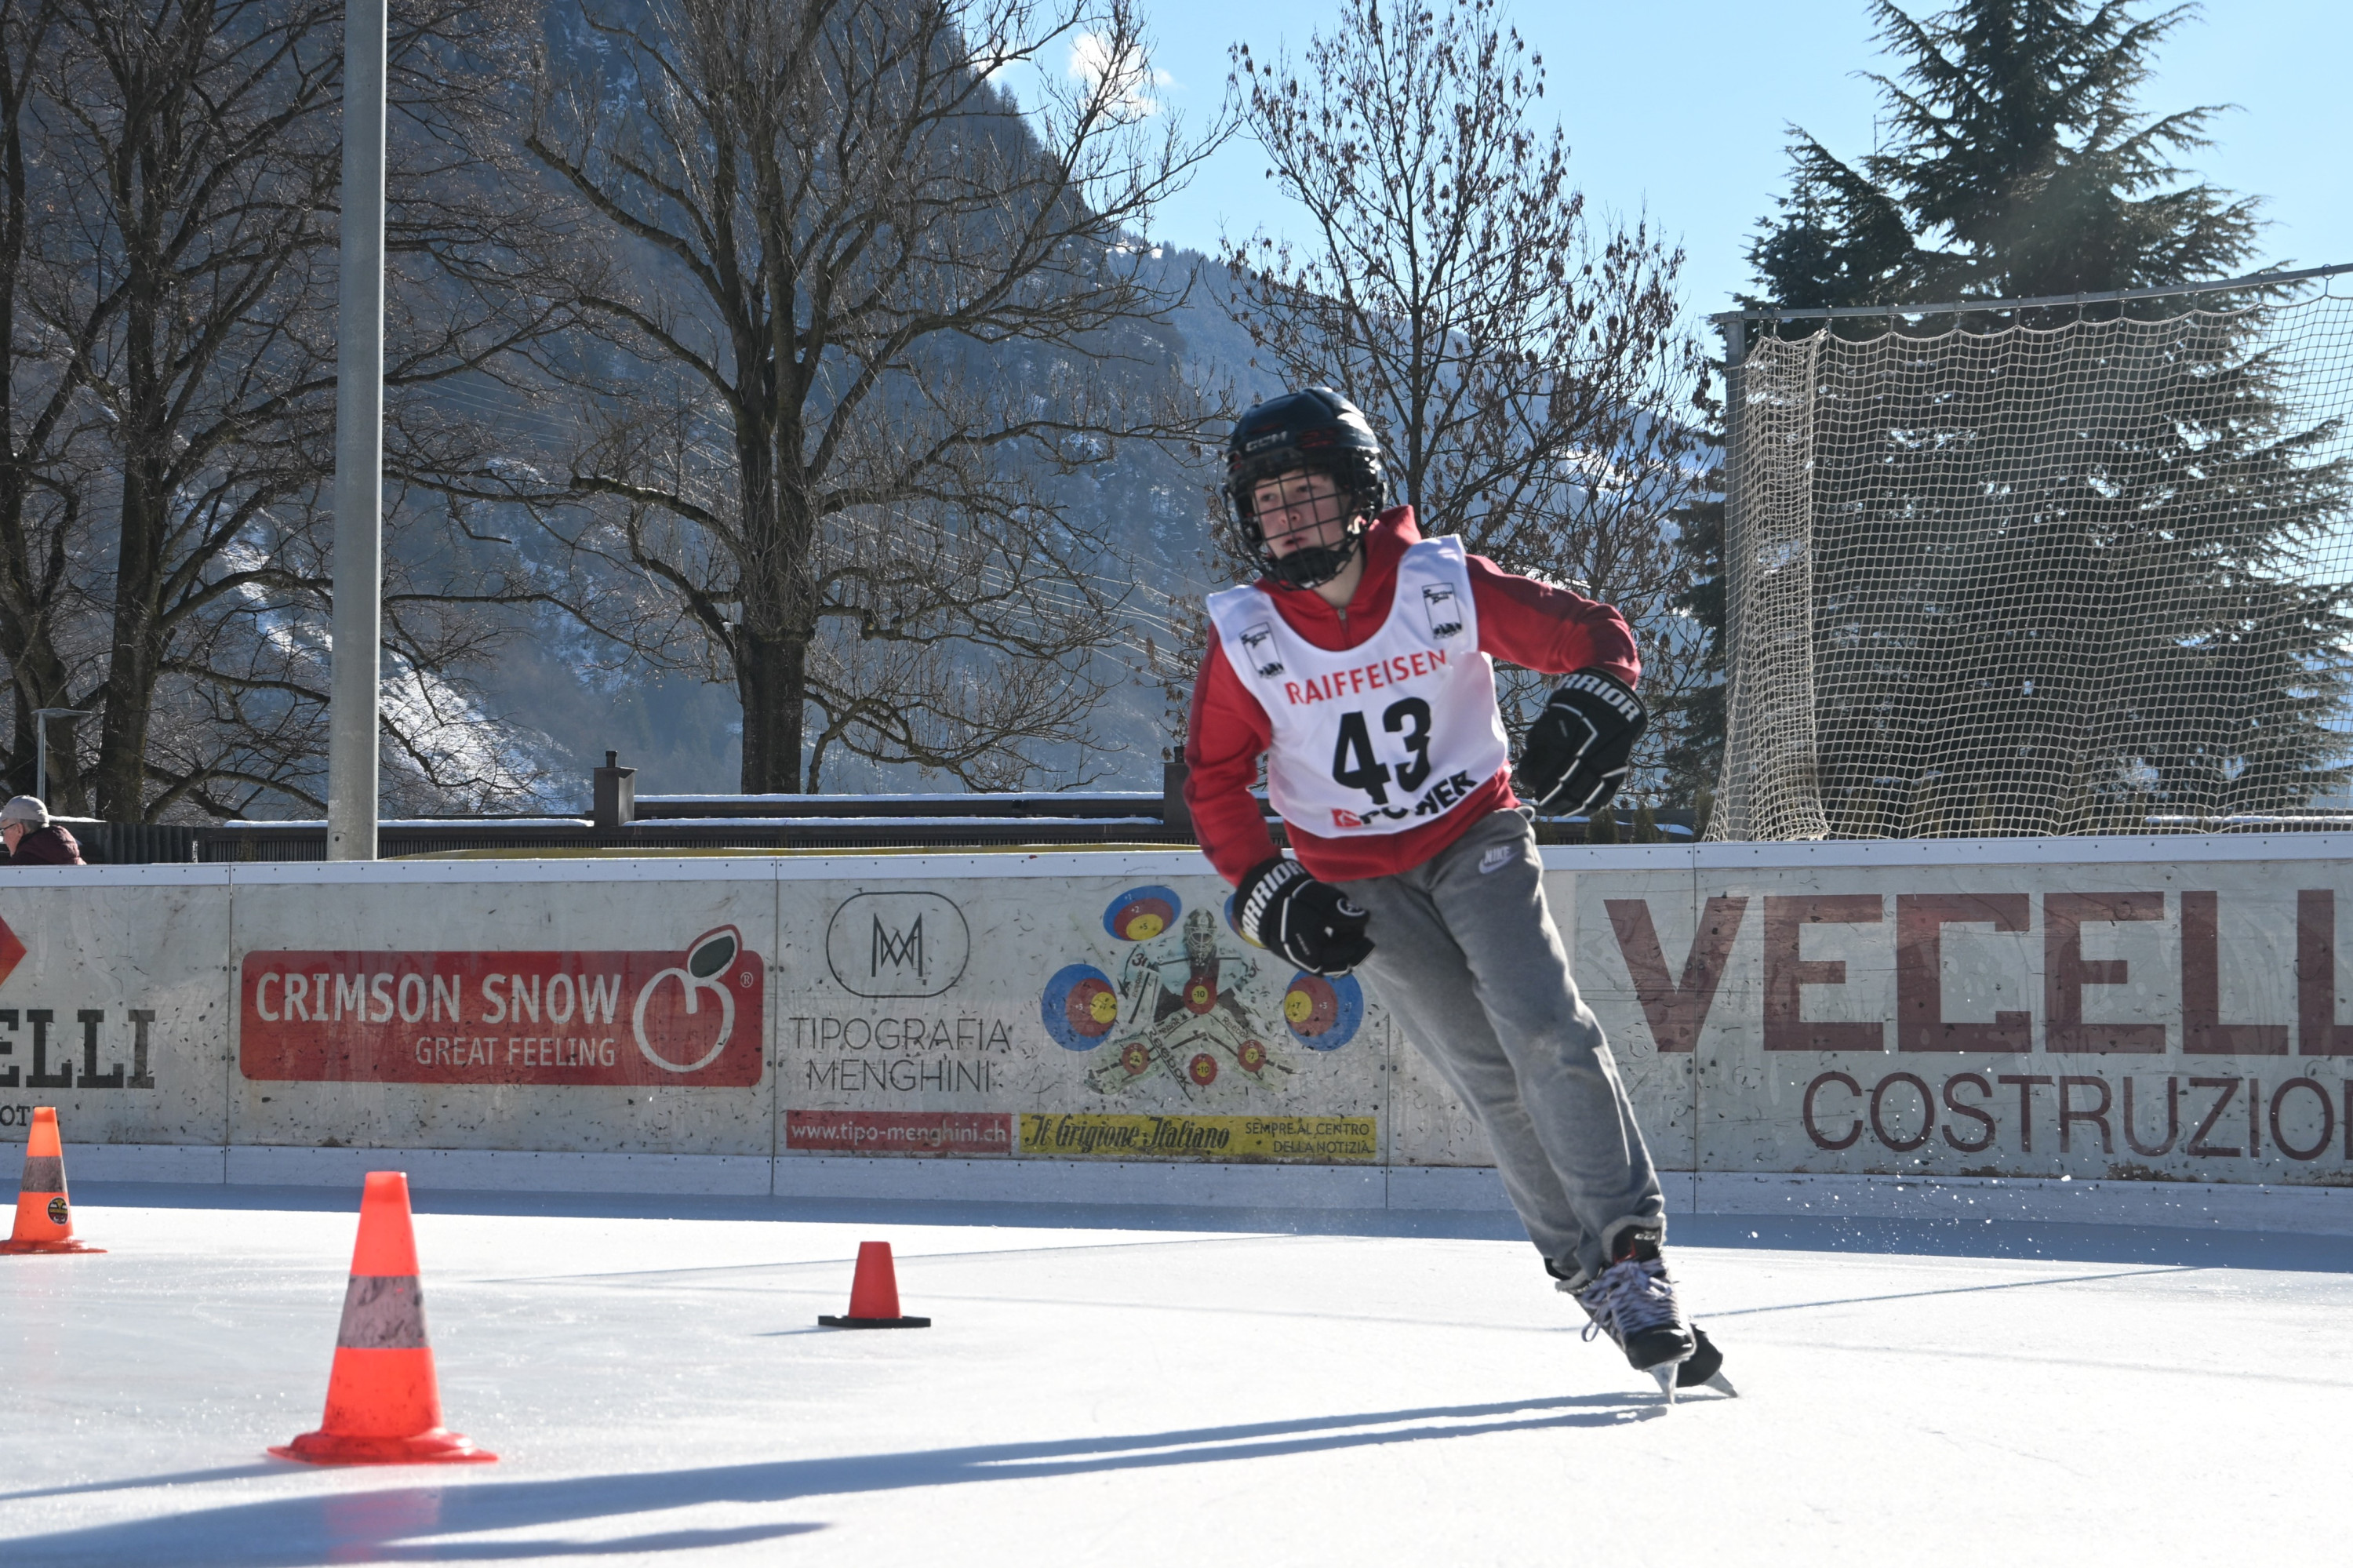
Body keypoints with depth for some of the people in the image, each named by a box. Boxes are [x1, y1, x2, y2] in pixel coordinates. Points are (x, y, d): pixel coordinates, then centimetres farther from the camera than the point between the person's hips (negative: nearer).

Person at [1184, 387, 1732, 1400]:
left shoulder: (1447, 586, -13)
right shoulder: (1245, 638, -9)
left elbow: (1592, 634, -6)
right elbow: (1215, 782, 1)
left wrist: (1591, 711, -26)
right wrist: (1268, 895, -9)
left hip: (1475, 840, -1)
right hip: (1357, 884, 1)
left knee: (1546, 1032, -17)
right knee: (1489, 1075, -5)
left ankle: (1632, 1249, -12)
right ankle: (1585, 1266, 4)